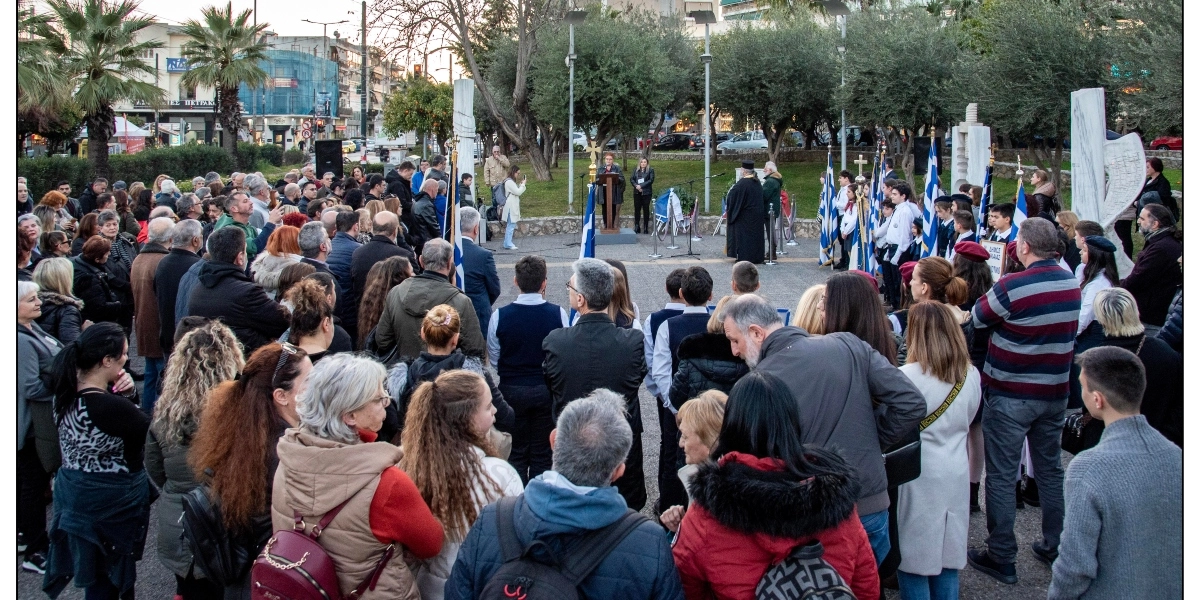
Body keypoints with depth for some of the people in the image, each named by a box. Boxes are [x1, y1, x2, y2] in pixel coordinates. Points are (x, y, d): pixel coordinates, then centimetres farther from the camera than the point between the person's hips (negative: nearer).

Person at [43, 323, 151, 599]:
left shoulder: (68, 392, -4)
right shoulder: (108, 407, -31)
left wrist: (128, 394, -10)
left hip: (73, 492, 8)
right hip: (112, 503, -8)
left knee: (97, 576, 22)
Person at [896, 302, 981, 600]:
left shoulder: (907, 376, -19)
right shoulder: (971, 375, 0)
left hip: (918, 478, -5)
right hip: (956, 476, 5)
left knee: (914, 563, 6)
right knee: (947, 560, 16)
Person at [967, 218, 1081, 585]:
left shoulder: (1011, 287, -21)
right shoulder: (1072, 283, -1)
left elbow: (978, 319, -6)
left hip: (1009, 394, -6)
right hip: (1055, 393, 6)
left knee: (1002, 475, 3)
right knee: (1050, 469, 18)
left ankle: (1001, 558, 8)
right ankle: (1055, 547, 28)